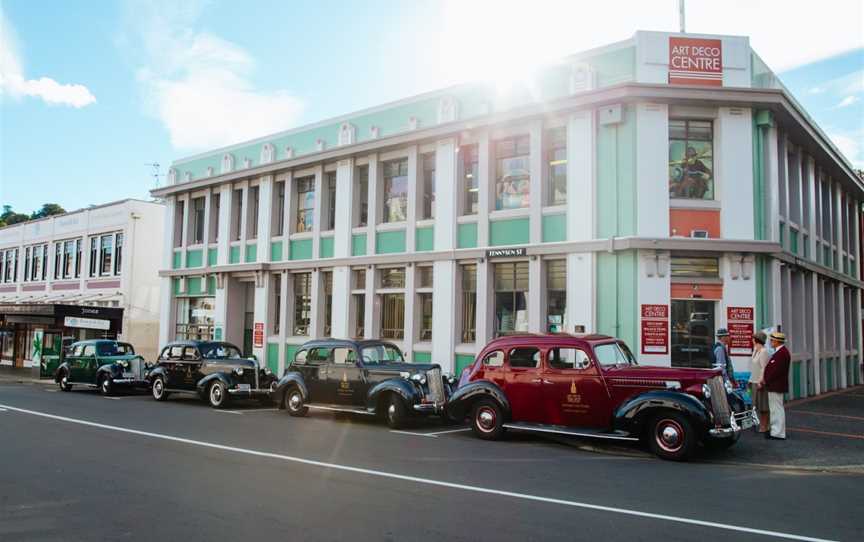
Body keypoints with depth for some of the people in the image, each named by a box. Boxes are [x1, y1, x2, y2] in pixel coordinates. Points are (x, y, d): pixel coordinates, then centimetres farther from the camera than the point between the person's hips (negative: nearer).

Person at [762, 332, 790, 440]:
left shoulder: (782, 353, -19)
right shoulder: (780, 351, 14)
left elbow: (776, 370, -24)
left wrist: (766, 381, -15)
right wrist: (765, 380, 10)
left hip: (776, 386, -11)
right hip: (775, 386, 11)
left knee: (777, 409, -4)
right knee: (775, 409, 16)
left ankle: (779, 434, 1)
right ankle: (776, 431, 24)